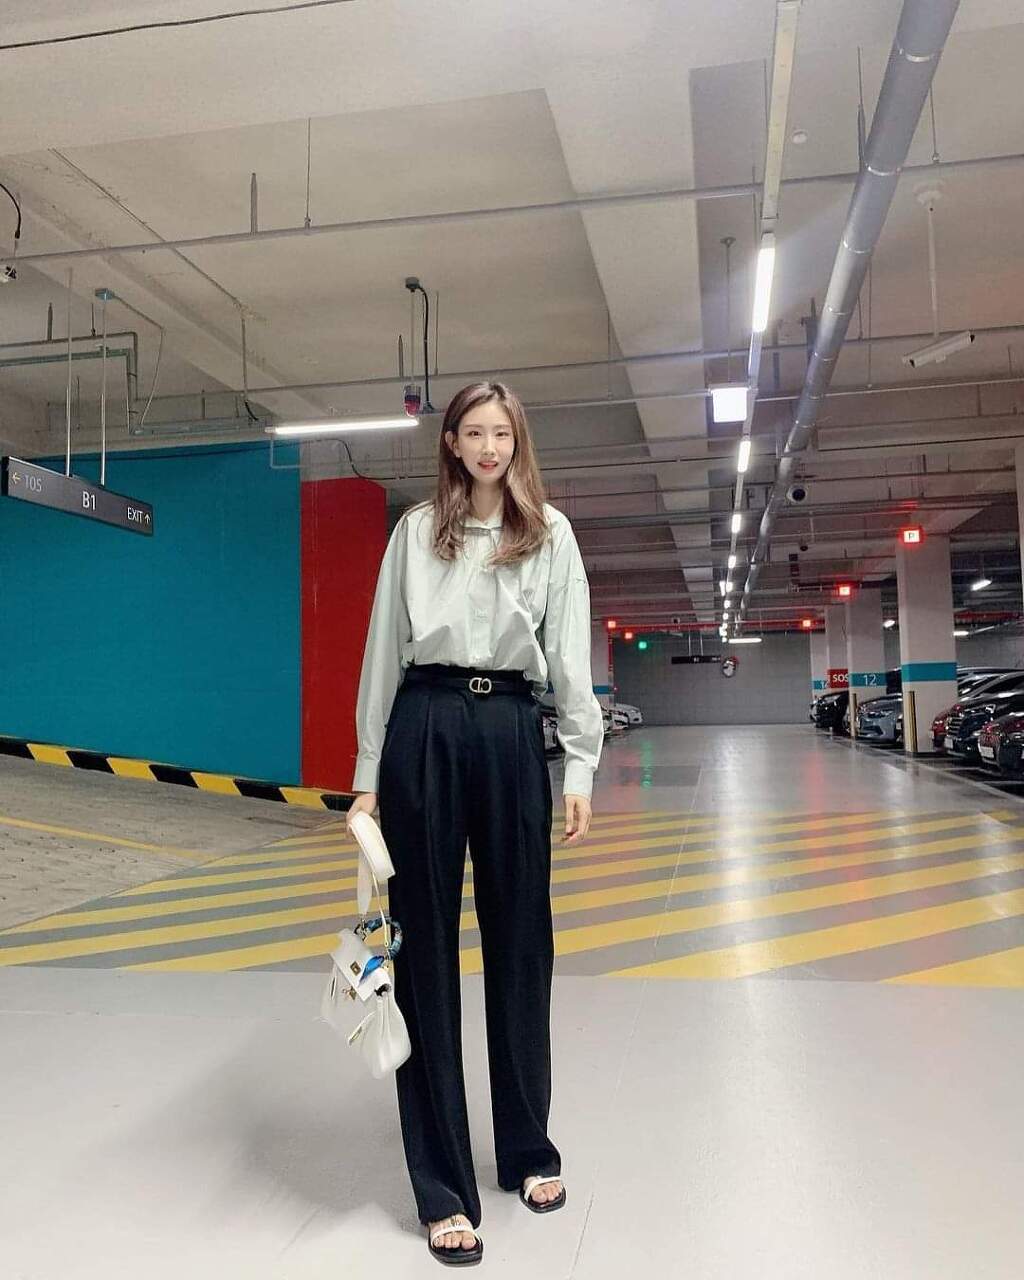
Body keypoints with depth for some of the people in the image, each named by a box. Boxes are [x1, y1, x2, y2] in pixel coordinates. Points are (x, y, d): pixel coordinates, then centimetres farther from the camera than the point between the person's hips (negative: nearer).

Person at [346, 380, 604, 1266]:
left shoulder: (550, 534, 9)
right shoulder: (416, 531, 9)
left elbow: (570, 656, 5)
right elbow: (385, 652, 8)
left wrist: (581, 766, -2)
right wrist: (369, 773, 5)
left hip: (511, 733, 1)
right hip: (425, 729, 0)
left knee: (521, 945, 8)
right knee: (426, 948, 2)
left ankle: (529, 1149, 29)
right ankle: (443, 1188, 14)